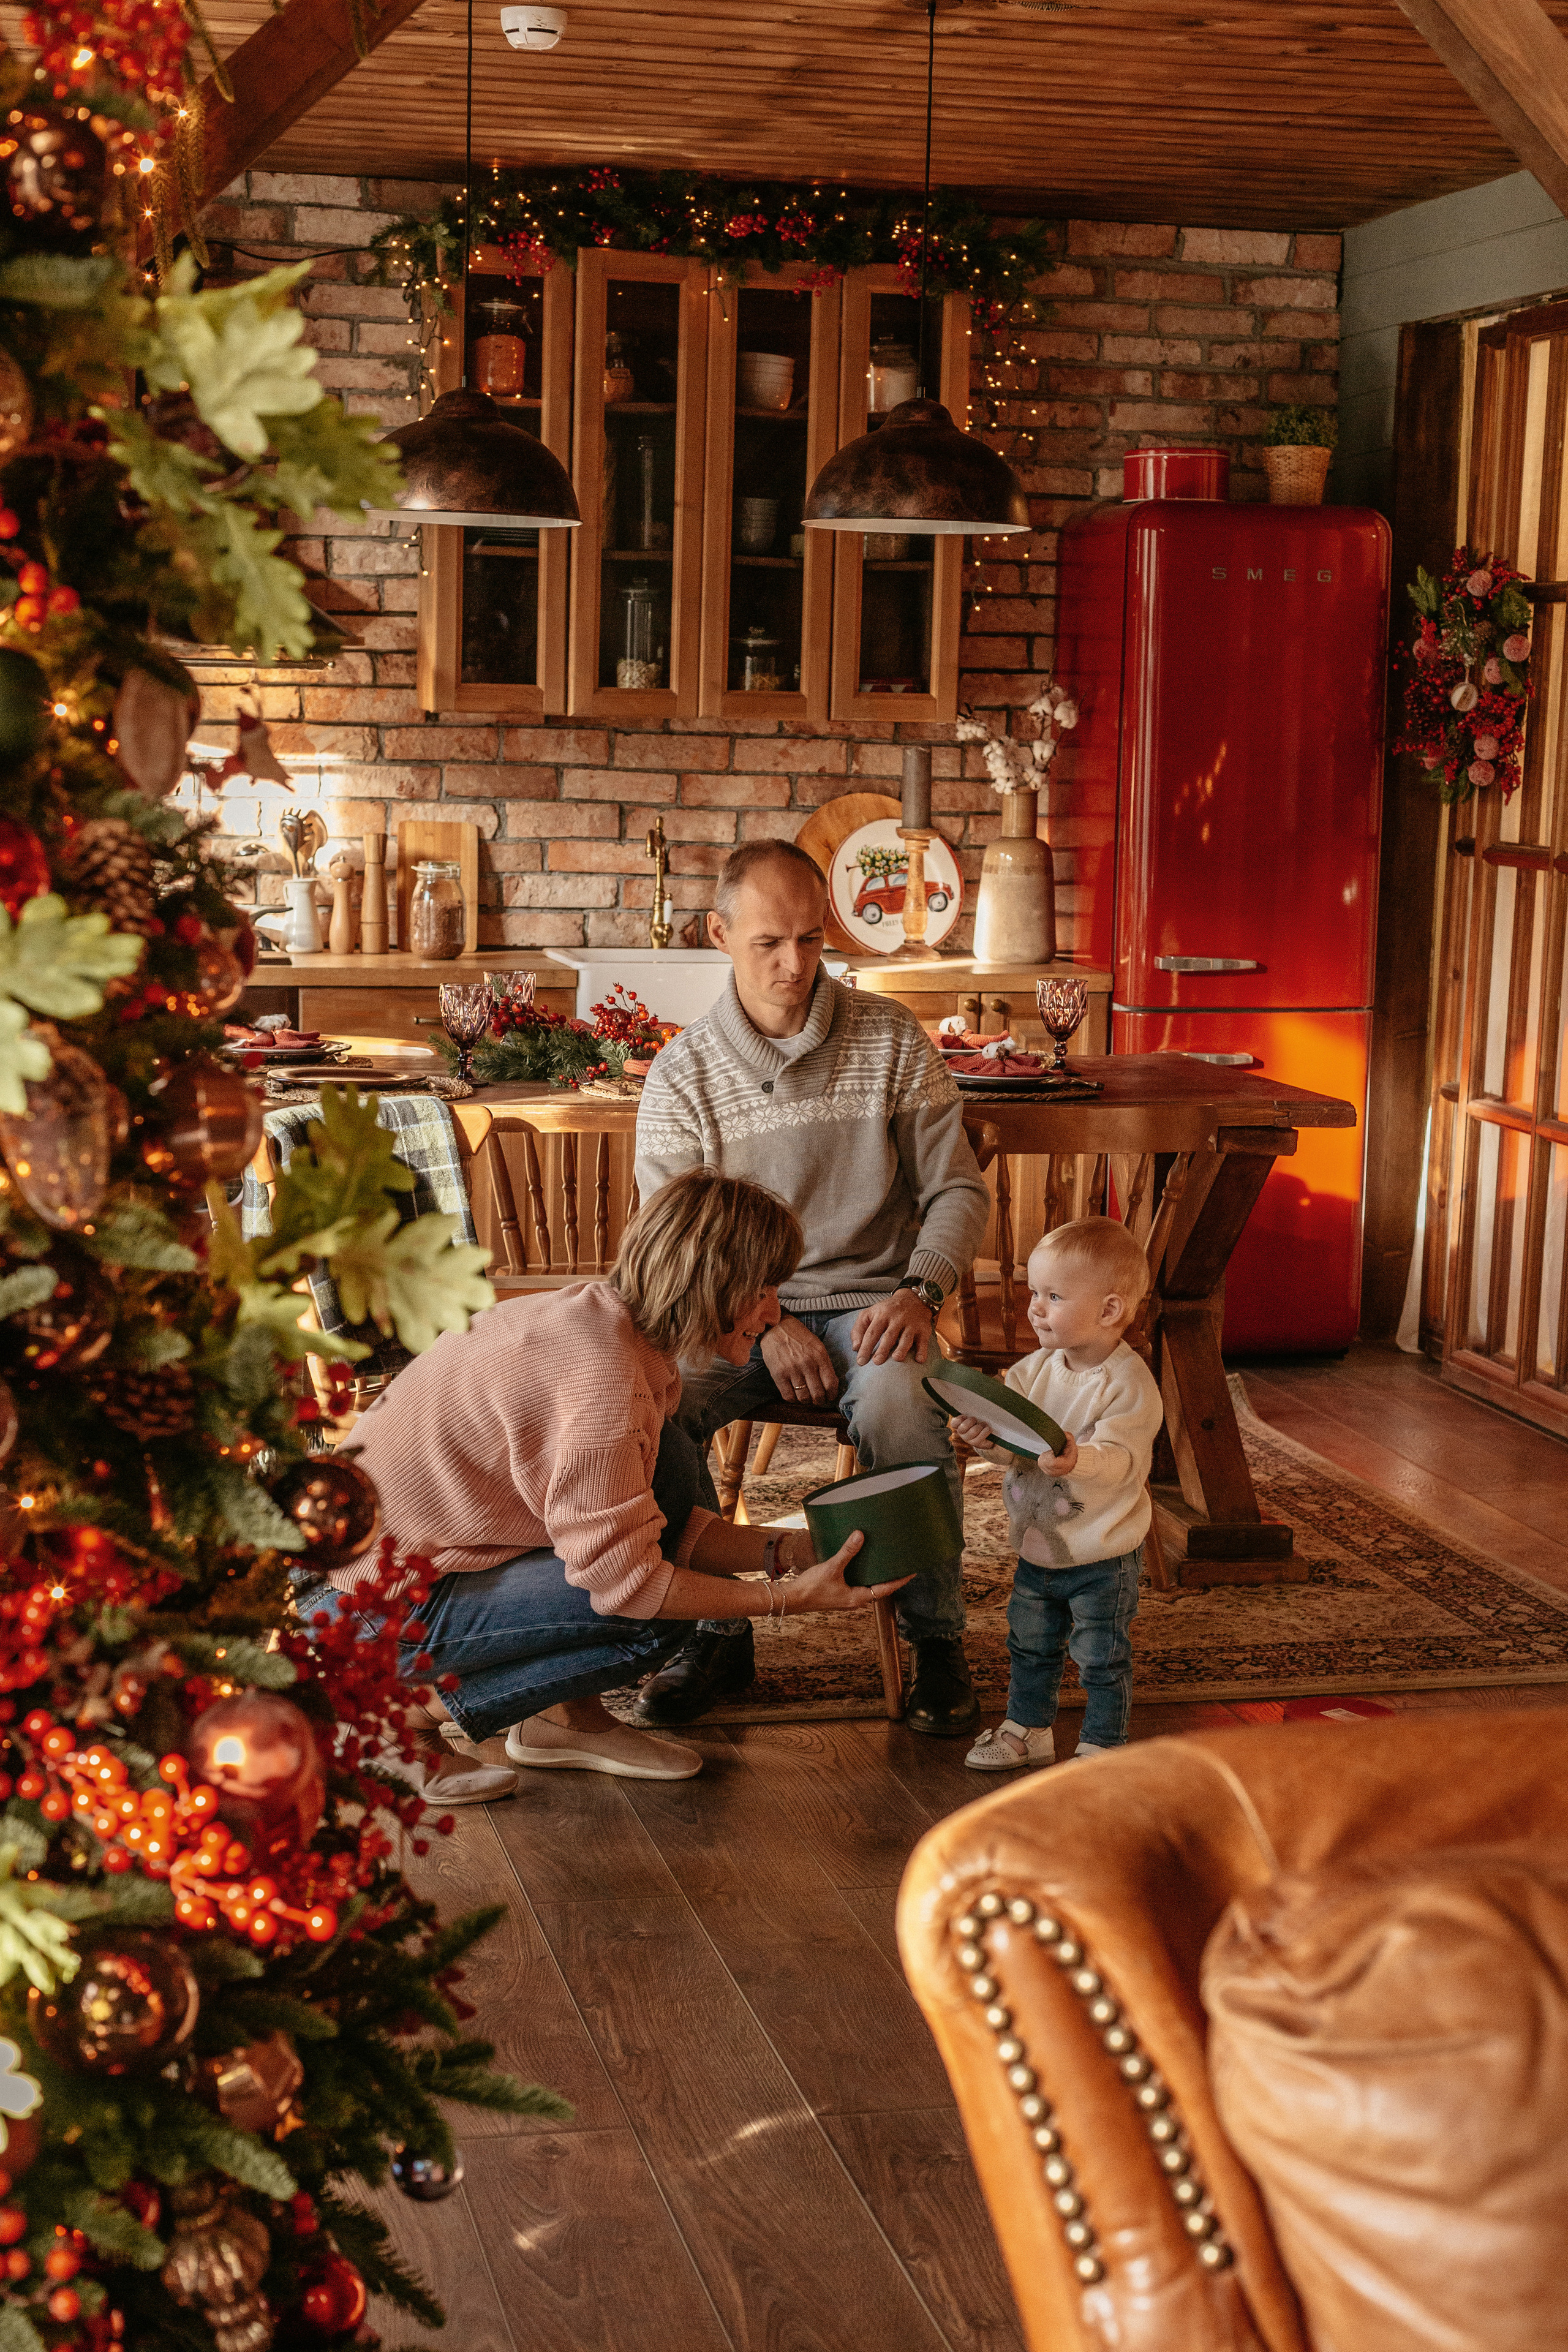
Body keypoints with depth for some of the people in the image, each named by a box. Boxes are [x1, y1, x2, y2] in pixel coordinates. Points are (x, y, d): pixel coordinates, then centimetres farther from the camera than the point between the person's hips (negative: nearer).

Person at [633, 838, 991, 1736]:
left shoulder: (892, 1039, 2)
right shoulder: (682, 1074, 1)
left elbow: (958, 1188, 4)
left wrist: (919, 1291, -15)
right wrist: (767, 1326, -18)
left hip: (869, 1301, -1)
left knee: (898, 1402, -36)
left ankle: (939, 1640, -15)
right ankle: (718, 1629, -9)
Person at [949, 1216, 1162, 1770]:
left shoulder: (1129, 1384, -21)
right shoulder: (1034, 1369, -2)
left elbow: (1119, 1459, -32)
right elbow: (1012, 1441, -6)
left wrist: (1077, 1460, -51)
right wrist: (987, 1437, -29)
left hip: (1103, 1559, -6)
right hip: (1037, 1548, 7)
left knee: (1101, 1660, 6)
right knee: (1030, 1647, 20)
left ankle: (1102, 1746, 21)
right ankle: (1028, 1730, 37)